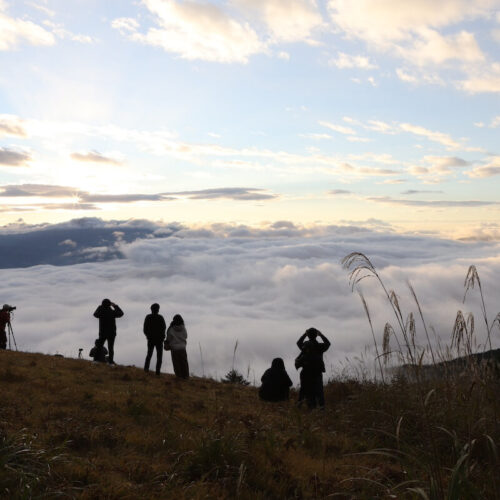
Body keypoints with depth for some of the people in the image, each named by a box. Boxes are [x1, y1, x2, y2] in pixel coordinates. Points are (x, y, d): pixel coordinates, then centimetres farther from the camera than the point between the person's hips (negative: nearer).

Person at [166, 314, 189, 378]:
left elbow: (168, 338, -5)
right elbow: (185, 336, 6)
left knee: (176, 363, 6)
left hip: (174, 348, -2)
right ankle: (185, 375, 13)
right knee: (184, 362, 12)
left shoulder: (171, 329, -12)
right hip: (182, 348, 2)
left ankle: (179, 376, 5)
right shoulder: (183, 328, -5)